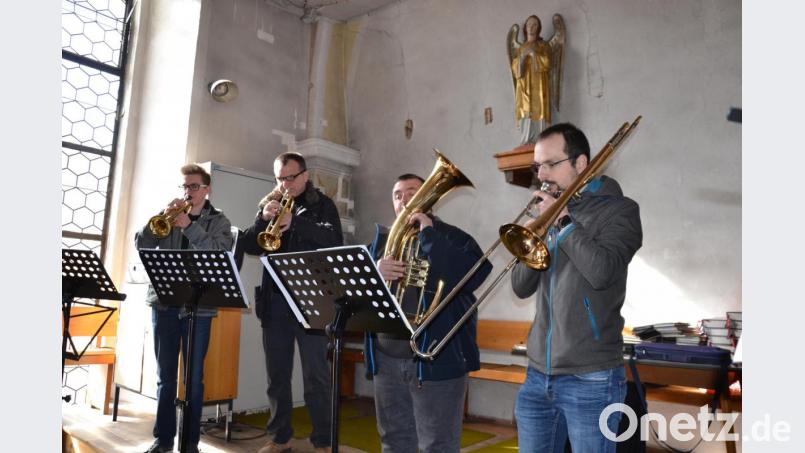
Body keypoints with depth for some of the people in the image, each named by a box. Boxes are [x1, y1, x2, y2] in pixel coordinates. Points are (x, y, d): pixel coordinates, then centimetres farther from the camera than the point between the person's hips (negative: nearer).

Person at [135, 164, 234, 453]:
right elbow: (141, 244, 1)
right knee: (165, 375, 9)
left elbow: (220, 254, -12)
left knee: (194, 377, 3)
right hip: (164, 302, 3)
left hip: (199, 305, -2)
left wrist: (189, 226, -19)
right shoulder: (167, 216, 13)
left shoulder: (218, 221, 5)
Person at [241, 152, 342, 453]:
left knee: (315, 375, -1)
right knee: (276, 374, 11)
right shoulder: (270, 204, 13)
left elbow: (335, 241, -13)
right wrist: (263, 219, -11)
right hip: (274, 301, 4)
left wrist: (294, 222, -23)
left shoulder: (321, 204, 3)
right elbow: (249, 247, 6)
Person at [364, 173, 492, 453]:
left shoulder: (451, 237, 0)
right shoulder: (382, 240, 13)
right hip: (386, 359, 5)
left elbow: (473, 276, -19)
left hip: (435, 358, -4)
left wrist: (428, 235, -17)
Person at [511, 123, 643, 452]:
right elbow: (522, 288, 8)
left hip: (590, 379, -5)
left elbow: (602, 272, -23)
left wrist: (563, 221, -13)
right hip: (538, 375, 6)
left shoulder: (618, 210, -4)